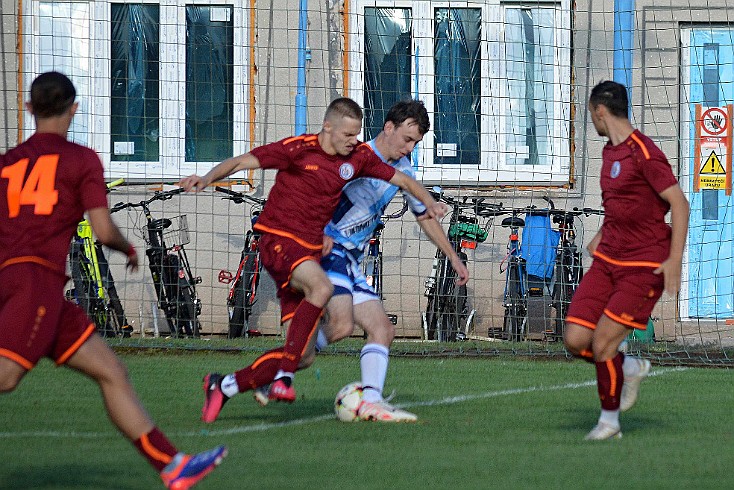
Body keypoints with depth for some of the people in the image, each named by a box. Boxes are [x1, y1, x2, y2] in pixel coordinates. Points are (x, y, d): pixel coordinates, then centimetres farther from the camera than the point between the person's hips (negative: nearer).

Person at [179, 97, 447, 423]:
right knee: (321, 287, -37)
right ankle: (284, 379, -34)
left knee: (300, 355, 1)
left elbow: (401, 179, 15)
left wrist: (429, 202, -4)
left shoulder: (358, 157, 5)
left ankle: (223, 386, 16)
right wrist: (208, 178, -28)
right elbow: (241, 162, -12)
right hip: (278, 240, -7)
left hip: (310, 250, 7)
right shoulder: (299, 149, -11)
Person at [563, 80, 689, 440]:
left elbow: (679, 203, -17)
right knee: (575, 339, -4)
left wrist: (674, 260, -23)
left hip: (645, 266, -8)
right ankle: (631, 368, 23)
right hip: (608, 260, 8)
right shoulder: (610, 152, 12)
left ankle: (610, 420, 8)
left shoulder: (643, 153, -16)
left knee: (602, 344, -12)